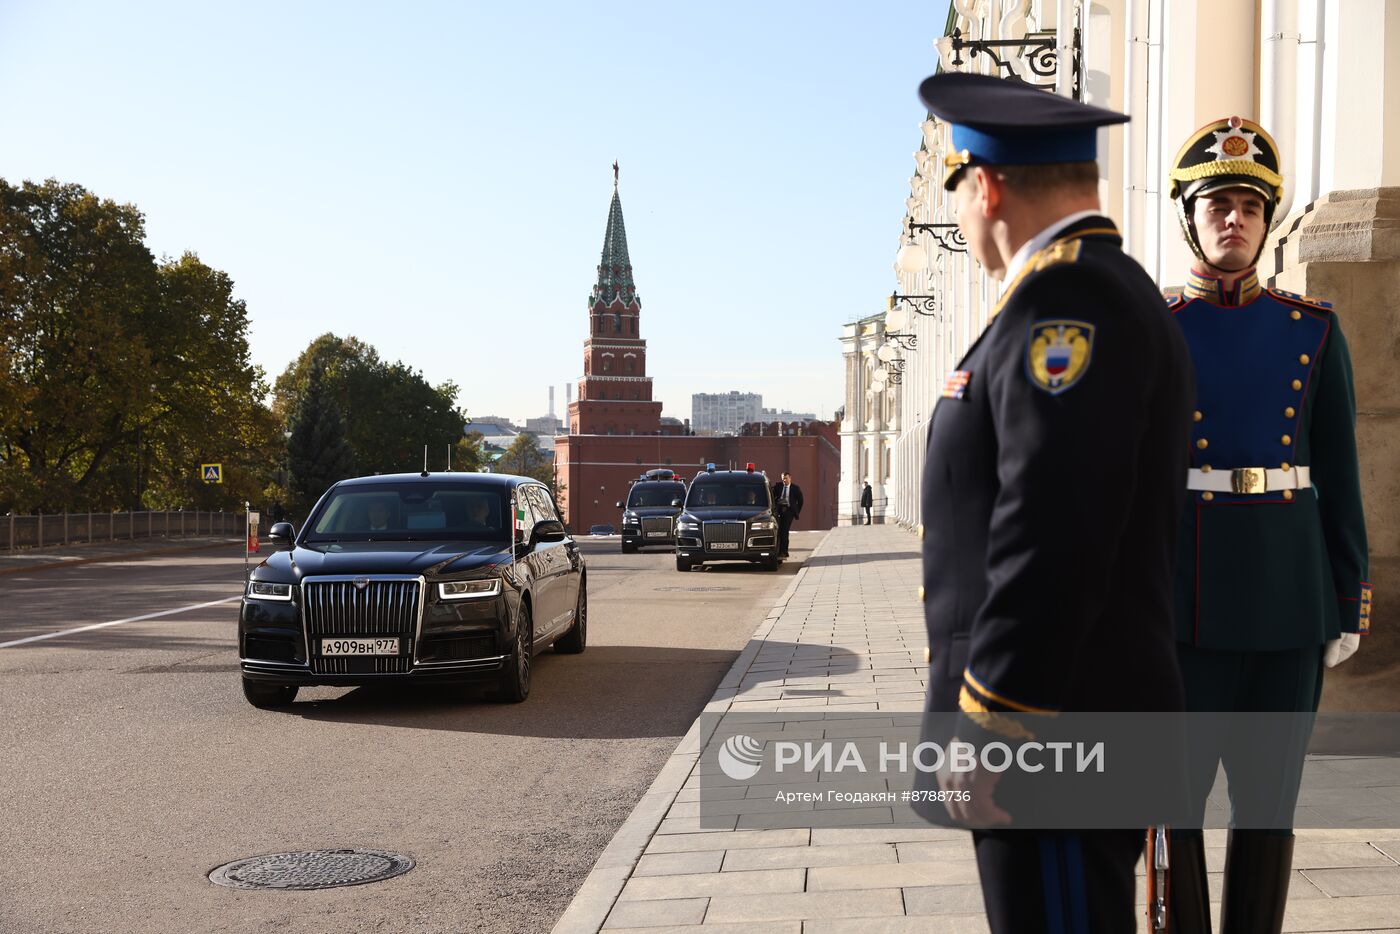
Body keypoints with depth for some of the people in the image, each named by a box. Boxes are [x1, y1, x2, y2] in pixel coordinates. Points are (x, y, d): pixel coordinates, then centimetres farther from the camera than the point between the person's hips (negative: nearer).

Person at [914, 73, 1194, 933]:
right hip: (1084, 727, 10)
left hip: (1056, 745, -10)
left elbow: (1051, 535, -24)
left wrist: (985, 731, -20)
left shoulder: (1064, 294, -15)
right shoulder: (1111, 291, 18)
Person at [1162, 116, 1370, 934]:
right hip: (1177, 596, -1)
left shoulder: (1314, 330, 7)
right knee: (1171, 796, 2)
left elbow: (1338, 476, 7)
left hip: (1286, 594, 2)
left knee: (1268, 800, 7)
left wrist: (1350, 605, 3)